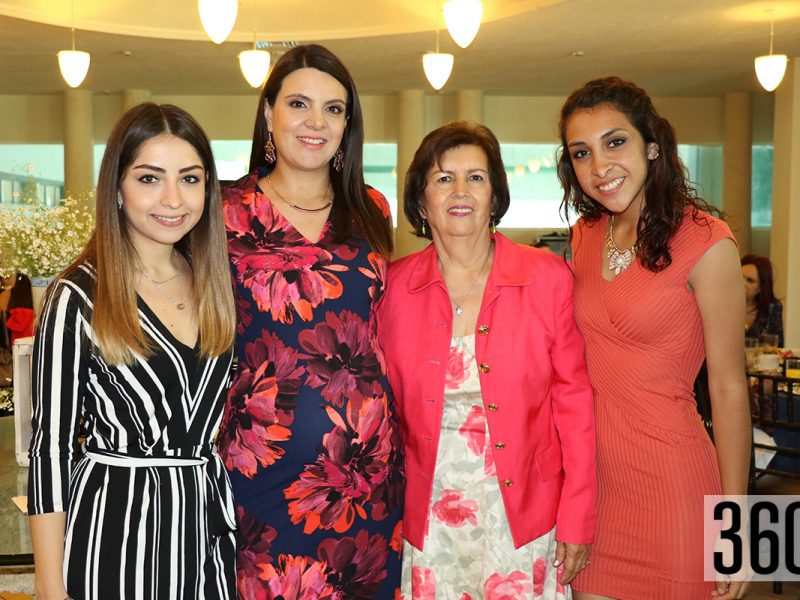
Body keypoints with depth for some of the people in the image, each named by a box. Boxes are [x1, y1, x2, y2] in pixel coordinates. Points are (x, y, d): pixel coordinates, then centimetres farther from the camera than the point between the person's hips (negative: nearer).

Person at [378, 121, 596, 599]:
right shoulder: (395, 286, -3)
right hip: (428, 519, 1)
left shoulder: (548, 277, -5)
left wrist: (577, 519, -4)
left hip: (524, 518, 0)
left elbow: (573, 401, -3)